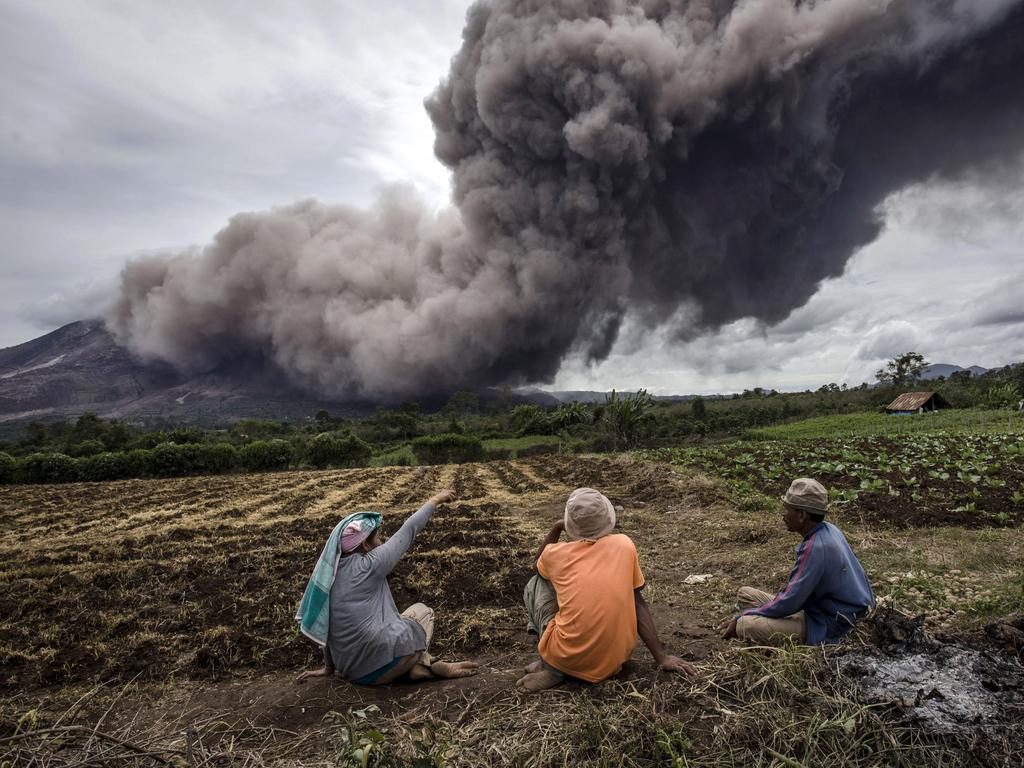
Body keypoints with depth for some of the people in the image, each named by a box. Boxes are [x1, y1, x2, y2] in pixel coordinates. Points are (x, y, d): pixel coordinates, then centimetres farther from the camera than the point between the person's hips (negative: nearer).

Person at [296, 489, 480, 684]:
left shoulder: (330, 572, 7)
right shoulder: (369, 566, -11)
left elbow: (329, 626, 16)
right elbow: (408, 530, -2)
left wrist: (328, 667, 27)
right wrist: (435, 500, 10)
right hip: (384, 662, -6)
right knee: (421, 610, 22)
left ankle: (421, 663, 7)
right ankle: (422, 662, -2)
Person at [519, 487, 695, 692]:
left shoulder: (555, 554, -2)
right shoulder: (625, 545, 1)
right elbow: (638, 603, 5)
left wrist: (556, 528, 14)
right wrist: (662, 658, 11)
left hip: (569, 660, -3)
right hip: (615, 661, 3)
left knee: (535, 584, 19)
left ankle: (552, 669, 4)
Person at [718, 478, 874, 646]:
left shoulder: (815, 548, -27)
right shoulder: (828, 530, 2)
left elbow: (789, 602, -24)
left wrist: (741, 618, -15)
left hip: (823, 627, -10)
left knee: (745, 626, -26)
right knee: (745, 594, 9)